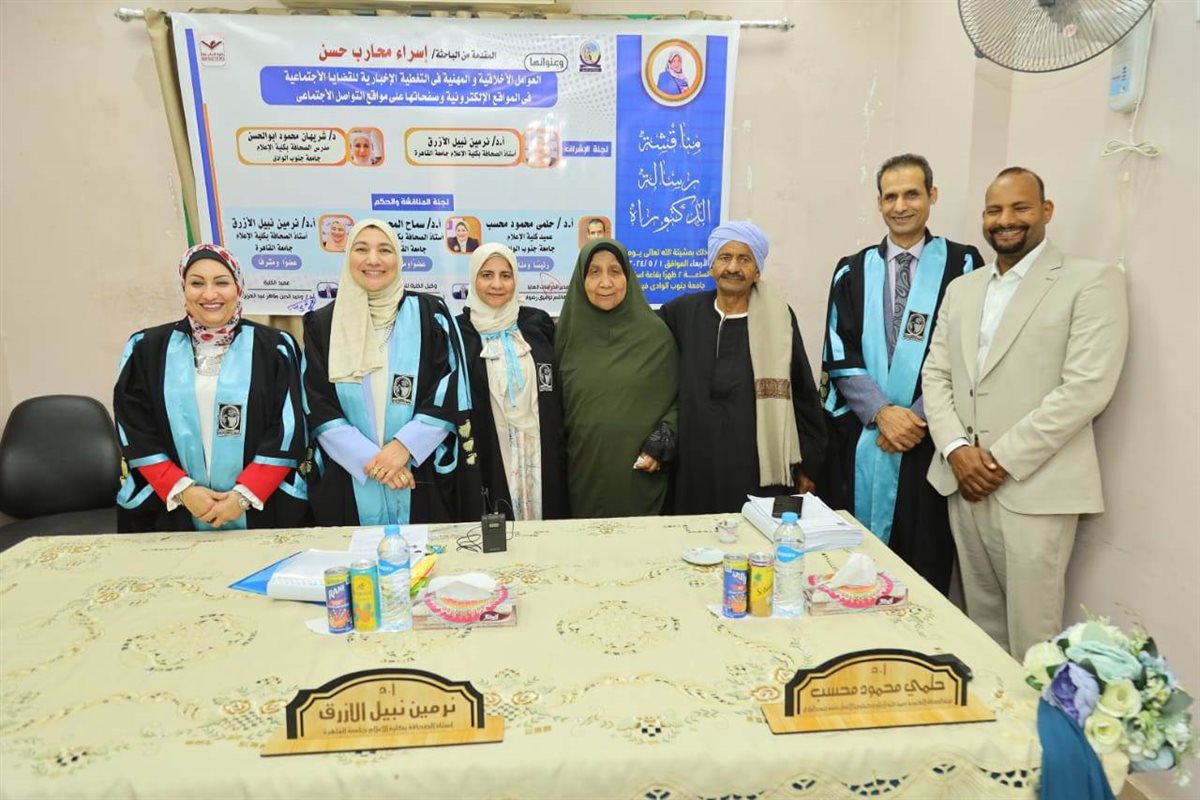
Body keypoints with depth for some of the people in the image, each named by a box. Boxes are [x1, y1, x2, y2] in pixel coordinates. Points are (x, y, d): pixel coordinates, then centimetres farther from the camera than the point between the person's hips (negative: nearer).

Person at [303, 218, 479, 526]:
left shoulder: (430, 315, 1)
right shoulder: (322, 324, 4)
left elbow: (451, 396, -3)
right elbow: (318, 409, 0)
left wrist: (403, 446, -14)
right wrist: (369, 459, -12)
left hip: (422, 480, -1)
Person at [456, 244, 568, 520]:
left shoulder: (538, 324, 4)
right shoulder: (459, 332, -1)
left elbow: (559, 394, 8)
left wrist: (561, 453, 5)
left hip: (541, 459, 2)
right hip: (487, 462, -2)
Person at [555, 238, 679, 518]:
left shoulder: (656, 333, 0)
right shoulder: (567, 333, 3)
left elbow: (677, 399, 5)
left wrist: (661, 446, -7)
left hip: (640, 475, -1)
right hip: (584, 472, 1)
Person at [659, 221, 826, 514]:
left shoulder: (778, 319, -1)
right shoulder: (683, 312, 3)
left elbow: (803, 394, 4)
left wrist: (805, 464, 6)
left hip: (762, 471, -1)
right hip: (697, 470, 2)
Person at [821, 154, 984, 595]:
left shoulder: (962, 264, 3)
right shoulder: (853, 270, 10)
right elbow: (840, 356, 2)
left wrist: (918, 417, -11)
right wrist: (882, 412, -11)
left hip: (928, 439, -2)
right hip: (858, 437, 2)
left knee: (923, 566, 4)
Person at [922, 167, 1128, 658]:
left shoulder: (1092, 282, -3)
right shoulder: (962, 289, 15)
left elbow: (1087, 388, -12)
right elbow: (935, 375, 11)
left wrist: (1004, 460, -13)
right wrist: (956, 449, -5)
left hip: (1035, 488, -5)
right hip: (964, 482, 5)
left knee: (1030, 639, 2)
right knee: (981, 626, 14)